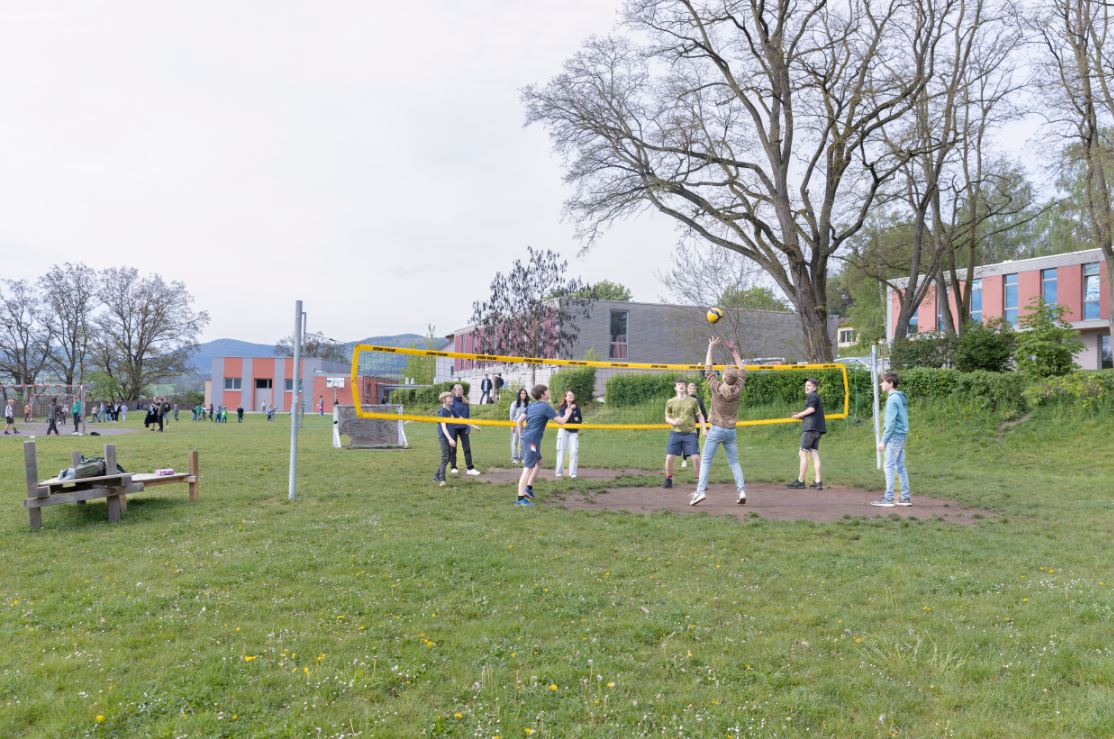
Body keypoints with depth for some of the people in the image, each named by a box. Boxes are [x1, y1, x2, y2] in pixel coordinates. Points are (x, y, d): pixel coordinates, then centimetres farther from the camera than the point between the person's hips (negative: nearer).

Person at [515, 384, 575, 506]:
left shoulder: (531, 406, 13)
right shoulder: (546, 407, -9)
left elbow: (520, 421, 15)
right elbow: (561, 421, -8)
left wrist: (521, 435, 24)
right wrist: (568, 413, 10)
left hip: (526, 438, 9)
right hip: (533, 440, -9)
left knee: (539, 462, 25)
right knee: (528, 468, -10)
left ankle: (529, 487, 25)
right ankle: (520, 498, -13)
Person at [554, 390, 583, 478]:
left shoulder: (577, 408, 2)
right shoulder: (562, 407, -6)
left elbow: (580, 420, 9)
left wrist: (577, 419, -14)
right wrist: (570, 409, -29)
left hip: (574, 432, 2)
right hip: (564, 430, -2)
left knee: (574, 451, -4)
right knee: (561, 451, 3)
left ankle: (573, 473, 1)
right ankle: (559, 472, 13)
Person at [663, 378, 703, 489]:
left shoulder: (693, 401, 0)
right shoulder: (670, 402, 2)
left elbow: (700, 416, 8)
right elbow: (667, 418, 10)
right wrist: (673, 421, -12)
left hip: (691, 433, -1)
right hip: (675, 433, 1)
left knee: (696, 458, -7)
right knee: (669, 457, -4)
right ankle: (668, 479, 17)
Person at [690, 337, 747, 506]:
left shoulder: (717, 388, -11)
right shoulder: (738, 389, -3)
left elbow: (708, 370, -1)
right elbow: (742, 371, 13)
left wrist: (711, 348, 6)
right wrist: (734, 351, 18)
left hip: (716, 430, -3)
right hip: (731, 431, 3)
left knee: (705, 461, -1)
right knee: (734, 462, 11)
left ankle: (700, 491, -10)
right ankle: (742, 491, 4)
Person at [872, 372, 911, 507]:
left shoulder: (892, 399, -14)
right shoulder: (900, 397, 14)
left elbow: (891, 422, -18)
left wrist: (883, 440, -16)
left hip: (894, 436, -9)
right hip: (901, 436, 9)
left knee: (889, 467, -6)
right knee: (901, 467, 11)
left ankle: (888, 499, -5)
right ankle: (906, 497, 13)